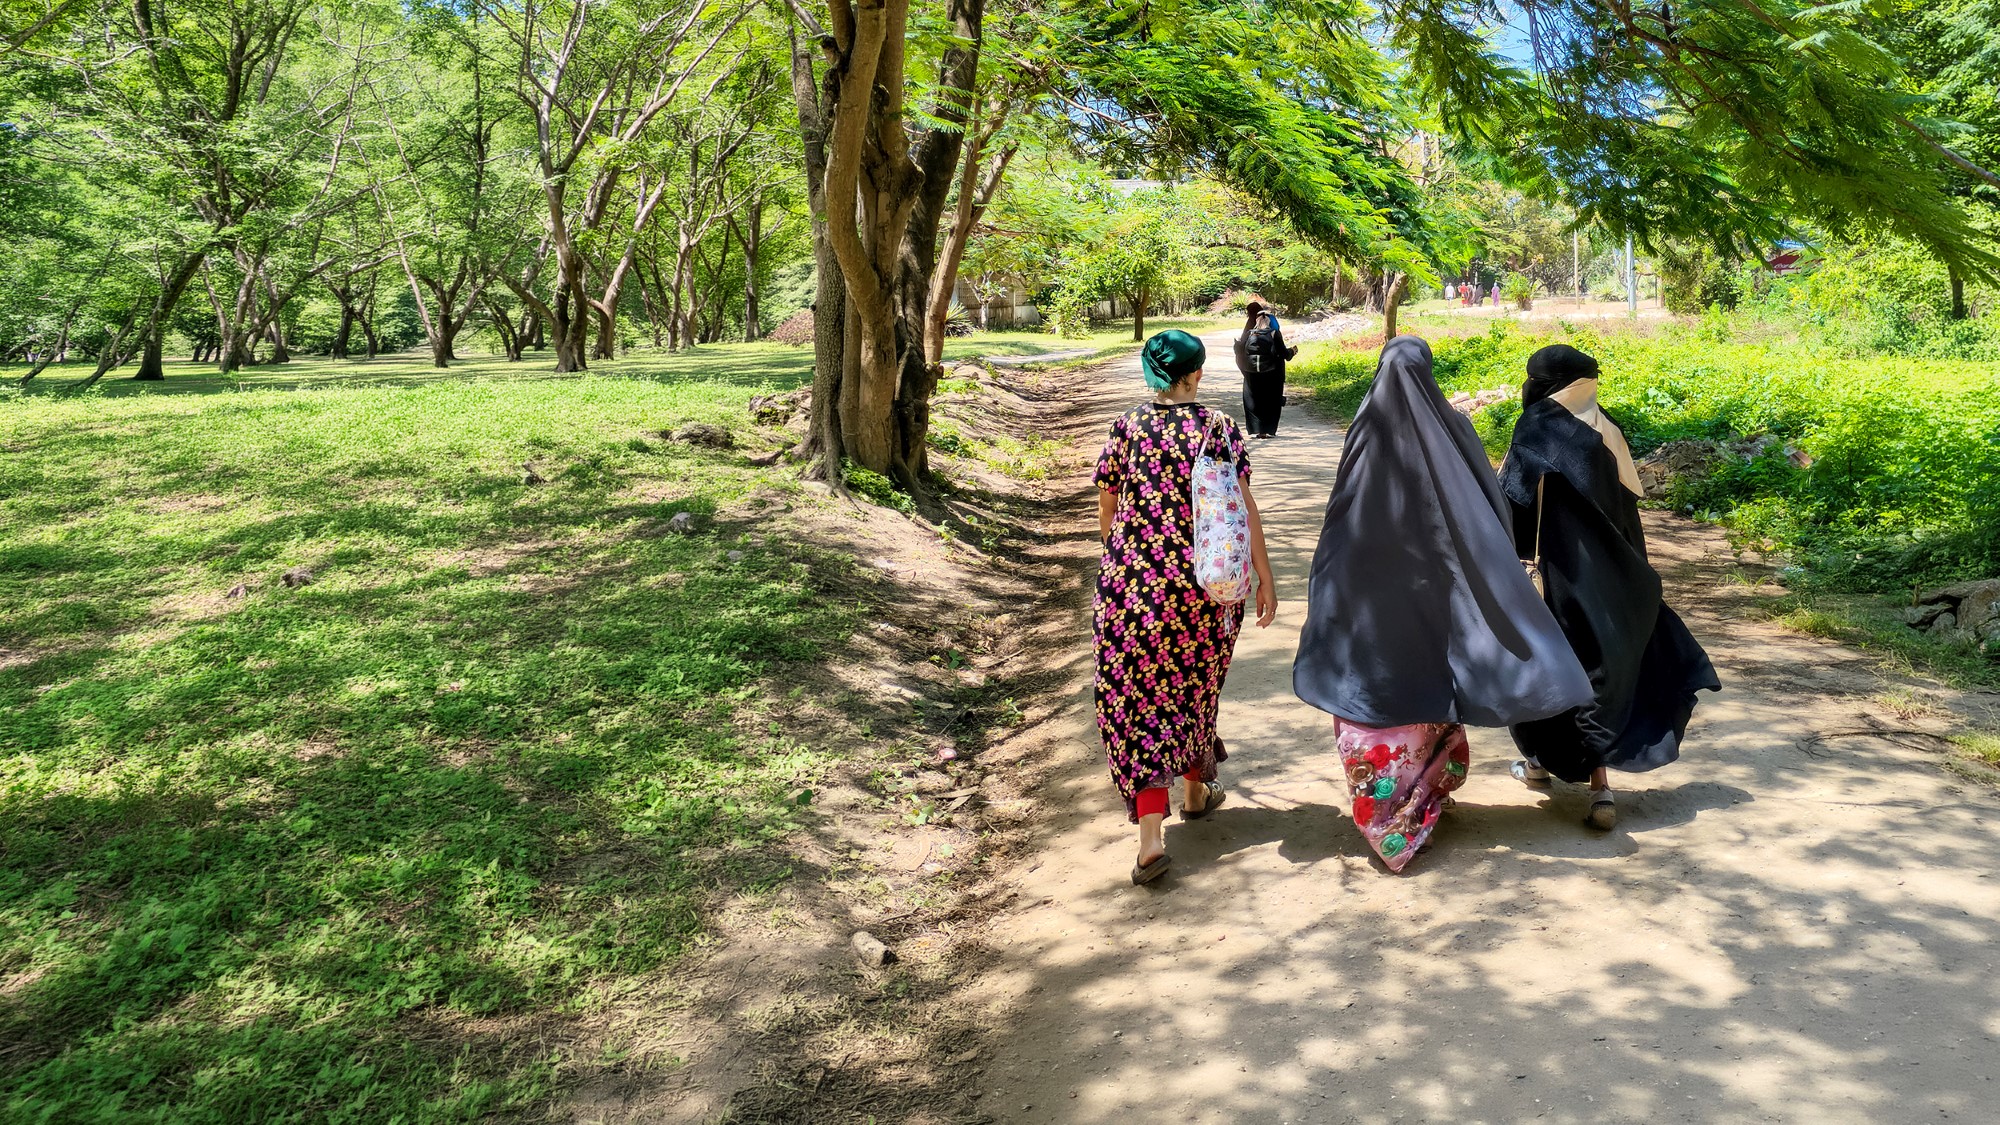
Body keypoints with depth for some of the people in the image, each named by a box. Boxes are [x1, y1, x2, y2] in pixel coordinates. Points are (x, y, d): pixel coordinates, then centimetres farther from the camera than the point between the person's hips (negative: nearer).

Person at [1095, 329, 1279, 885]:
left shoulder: (1125, 428, -1)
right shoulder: (1218, 427, -3)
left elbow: (1106, 511, 6)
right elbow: (1243, 507, -6)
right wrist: (1265, 579, 1)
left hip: (1131, 583, -1)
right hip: (1204, 583, 1)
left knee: (1138, 694, 2)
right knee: (1195, 684, 21)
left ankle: (1151, 834, -7)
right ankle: (1196, 791, 40)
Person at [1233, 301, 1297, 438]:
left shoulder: (1249, 334, -2)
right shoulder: (1275, 334, -7)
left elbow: (1240, 351, 4)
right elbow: (1284, 353, -5)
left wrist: (1237, 343, 27)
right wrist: (1292, 351, 17)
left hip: (1252, 375, 1)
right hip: (1271, 375, -1)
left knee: (1253, 401, 9)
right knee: (1270, 401, 9)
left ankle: (1255, 430, 4)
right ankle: (1269, 430, 6)